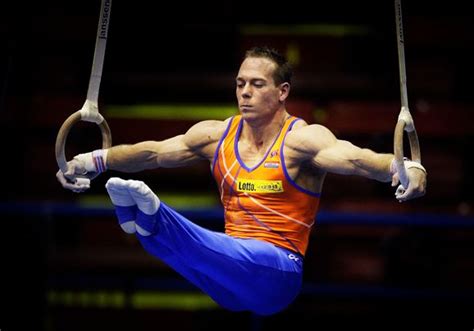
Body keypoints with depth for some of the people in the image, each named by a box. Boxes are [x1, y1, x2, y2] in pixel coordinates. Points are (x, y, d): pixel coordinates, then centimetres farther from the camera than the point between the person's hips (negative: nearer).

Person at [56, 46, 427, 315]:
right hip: (229, 273, 6)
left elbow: (355, 158, -24)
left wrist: (407, 168, -43)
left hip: (277, 271, -6)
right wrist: (93, 161, -4)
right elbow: (153, 152, 7)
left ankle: (155, 219, -59)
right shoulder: (217, 135, 11)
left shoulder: (301, 139, -7)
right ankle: (141, 216, -54)